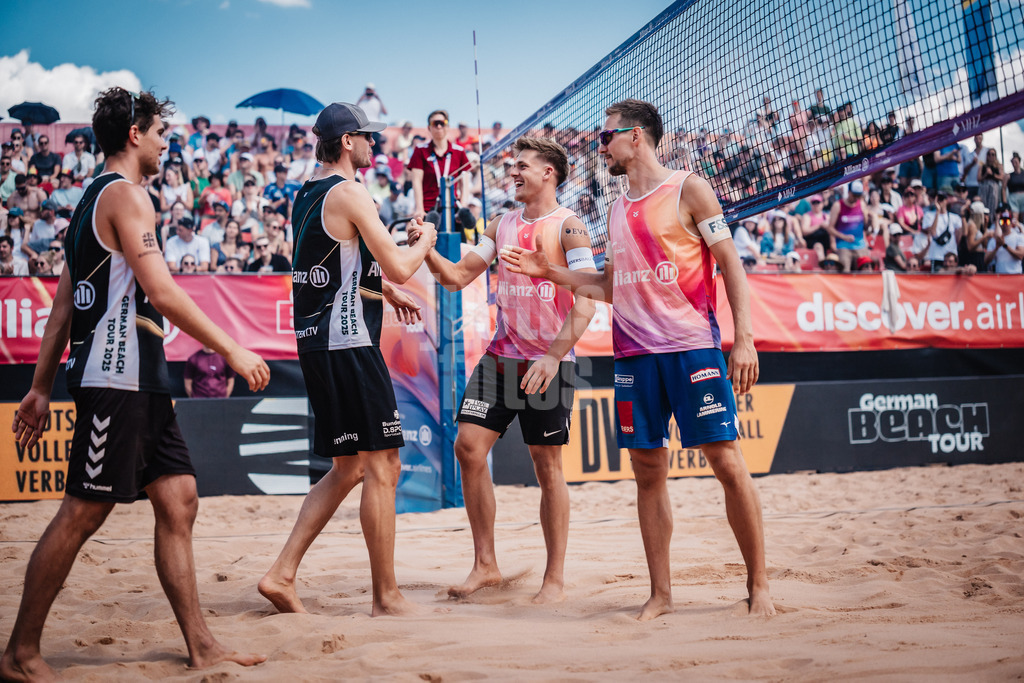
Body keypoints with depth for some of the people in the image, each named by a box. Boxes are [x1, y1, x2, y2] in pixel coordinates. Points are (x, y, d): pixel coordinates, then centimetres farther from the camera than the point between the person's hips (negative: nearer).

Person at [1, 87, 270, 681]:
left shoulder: (95, 200, 21)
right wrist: (233, 349, -13)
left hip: (141, 385, 10)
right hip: (117, 378, -10)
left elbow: (63, 307, 20)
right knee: (82, 514, -5)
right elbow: (162, 292, -18)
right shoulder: (125, 194, -9)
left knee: (179, 499, 7)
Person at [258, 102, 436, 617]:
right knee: (381, 466, -3)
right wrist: (425, 240, 7)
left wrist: (384, 291, 27)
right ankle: (387, 598, 2)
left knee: (348, 468, 15)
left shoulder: (306, 196, 17)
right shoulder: (349, 193, -11)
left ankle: (282, 574, 12)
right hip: (348, 344, -9)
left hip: (317, 342, 9)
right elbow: (398, 267, -12)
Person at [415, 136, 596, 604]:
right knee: (468, 447, -3)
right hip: (501, 355, 6)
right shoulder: (501, 226, 13)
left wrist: (555, 356, -26)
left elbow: (586, 301, -16)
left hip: (550, 361, -5)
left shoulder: (568, 227, -7)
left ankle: (555, 578, 11)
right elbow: (458, 277, 13)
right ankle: (485, 565, 9)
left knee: (547, 466, 0)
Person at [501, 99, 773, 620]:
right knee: (647, 472, 5)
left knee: (727, 463, -6)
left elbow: (731, 265, -3)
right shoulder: (617, 210, 18)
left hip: (693, 347, -6)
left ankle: (758, 586, 4)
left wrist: (743, 339, -12)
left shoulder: (688, 190, 0)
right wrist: (550, 272, 15)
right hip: (634, 354, 6)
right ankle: (660, 593, 13)